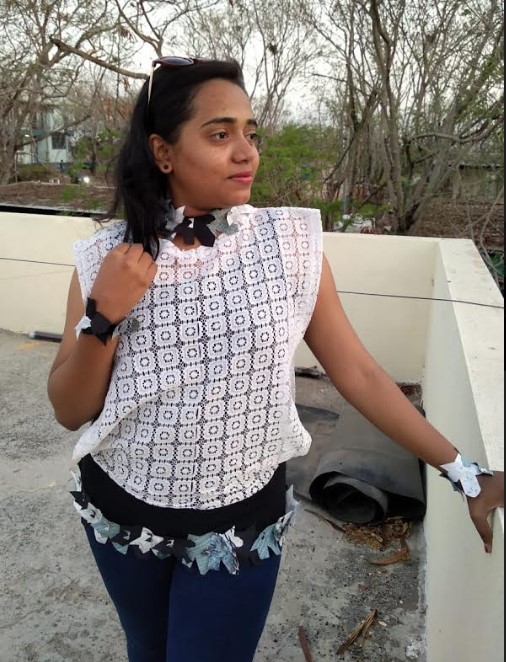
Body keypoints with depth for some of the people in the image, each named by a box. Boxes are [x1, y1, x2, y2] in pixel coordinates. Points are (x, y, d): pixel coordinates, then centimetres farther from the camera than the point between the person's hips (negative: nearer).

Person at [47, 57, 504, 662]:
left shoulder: (291, 244, -12)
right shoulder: (106, 259, -10)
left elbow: (356, 372, -7)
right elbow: (70, 411, -6)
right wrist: (102, 317, -23)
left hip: (240, 525, -2)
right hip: (121, 513, 3)